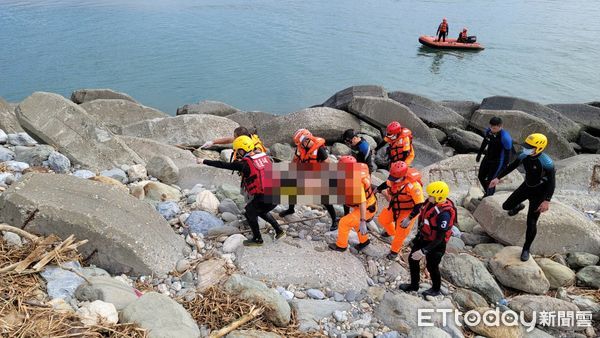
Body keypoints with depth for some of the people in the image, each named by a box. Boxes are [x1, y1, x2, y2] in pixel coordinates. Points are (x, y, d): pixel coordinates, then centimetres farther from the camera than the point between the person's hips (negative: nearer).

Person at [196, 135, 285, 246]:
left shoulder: (245, 164, -9)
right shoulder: (265, 157, 8)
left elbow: (224, 165, -6)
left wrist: (204, 161, 1)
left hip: (263, 198, -7)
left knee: (250, 213, 19)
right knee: (261, 211, 32)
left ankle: (257, 239, 29)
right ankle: (279, 230, 32)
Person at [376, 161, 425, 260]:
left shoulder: (413, 185, -40)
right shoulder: (394, 178, -20)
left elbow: (419, 205, -31)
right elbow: (387, 183, 6)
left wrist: (409, 219, -35)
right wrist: (376, 190, 10)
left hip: (407, 212, -6)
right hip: (395, 207, 7)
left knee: (400, 234, 10)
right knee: (382, 219, 26)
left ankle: (394, 250, 41)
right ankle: (391, 232, 59)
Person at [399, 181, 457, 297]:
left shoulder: (444, 214, -36)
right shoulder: (432, 201, -12)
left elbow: (440, 238, -30)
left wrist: (424, 251, -30)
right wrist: (419, 234, 18)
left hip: (435, 244, -7)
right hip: (423, 237, 8)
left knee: (432, 267, 15)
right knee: (412, 260, 18)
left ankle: (436, 289, 44)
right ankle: (414, 285, 41)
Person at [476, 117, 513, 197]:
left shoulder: (505, 137, -29)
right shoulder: (489, 131, -11)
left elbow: (507, 153, -20)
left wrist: (504, 168, -15)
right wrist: (479, 154, 19)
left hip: (497, 162, -7)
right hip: (487, 158, 7)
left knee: (490, 181, 1)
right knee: (481, 176, 18)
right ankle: (487, 192, 43)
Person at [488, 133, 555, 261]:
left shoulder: (546, 163, -30)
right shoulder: (524, 156, -13)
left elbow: (551, 183, -27)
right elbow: (511, 166, 3)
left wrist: (547, 200, -37)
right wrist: (498, 178, 0)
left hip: (539, 192, -6)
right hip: (526, 186, 6)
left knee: (531, 223, -4)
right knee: (506, 206, 12)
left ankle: (526, 249, 16)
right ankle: (519, 206, 50)